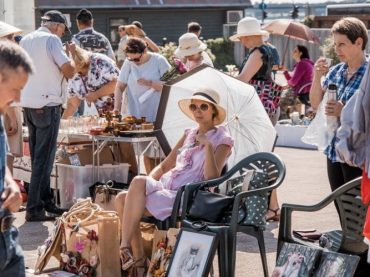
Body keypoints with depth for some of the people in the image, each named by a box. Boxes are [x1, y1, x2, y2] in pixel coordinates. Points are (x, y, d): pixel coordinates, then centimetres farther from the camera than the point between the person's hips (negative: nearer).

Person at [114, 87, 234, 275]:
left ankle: (124, 248, -25)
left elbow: (211, 179, -12)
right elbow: (164, 166, 22)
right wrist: (147, 183, 6)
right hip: (165, 188, 7)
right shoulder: (189, 135, 21)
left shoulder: (221, 139, 1)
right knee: (122, 199, -19)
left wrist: (208, 146, -19)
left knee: (138, 182, -28)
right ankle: (137, 259, -14)